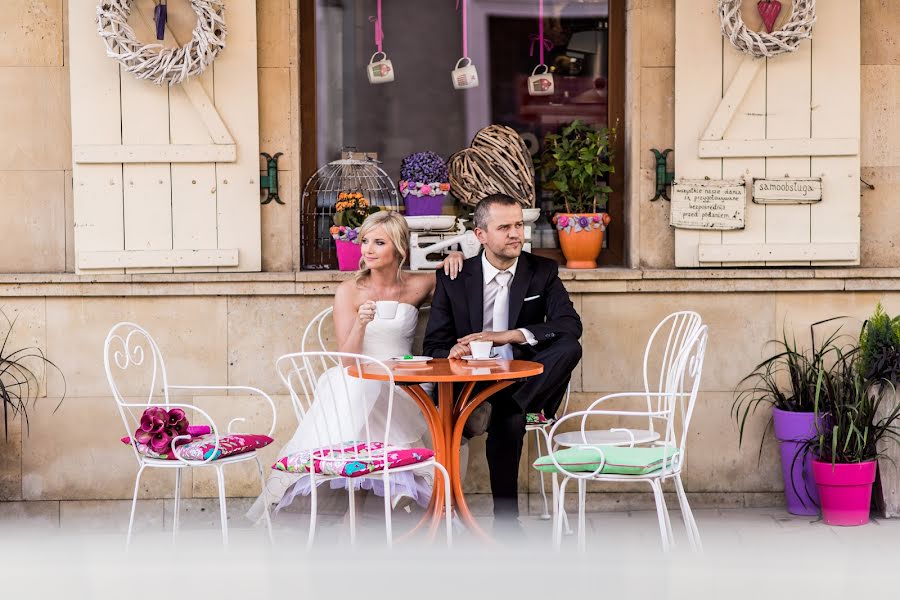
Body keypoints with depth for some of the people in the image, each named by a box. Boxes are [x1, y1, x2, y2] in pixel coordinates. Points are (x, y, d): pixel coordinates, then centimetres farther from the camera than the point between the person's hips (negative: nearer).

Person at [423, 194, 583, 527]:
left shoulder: (543, 272, 7)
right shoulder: (454, 279, 5)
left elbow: (570, 324, -10)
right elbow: (434, 346, 4)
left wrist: (509, 336, -25)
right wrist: (452, 353, -25)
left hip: (526, 381, 2)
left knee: (570, 348, -31)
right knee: (508, 421, -38)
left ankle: (492, 411, -38)